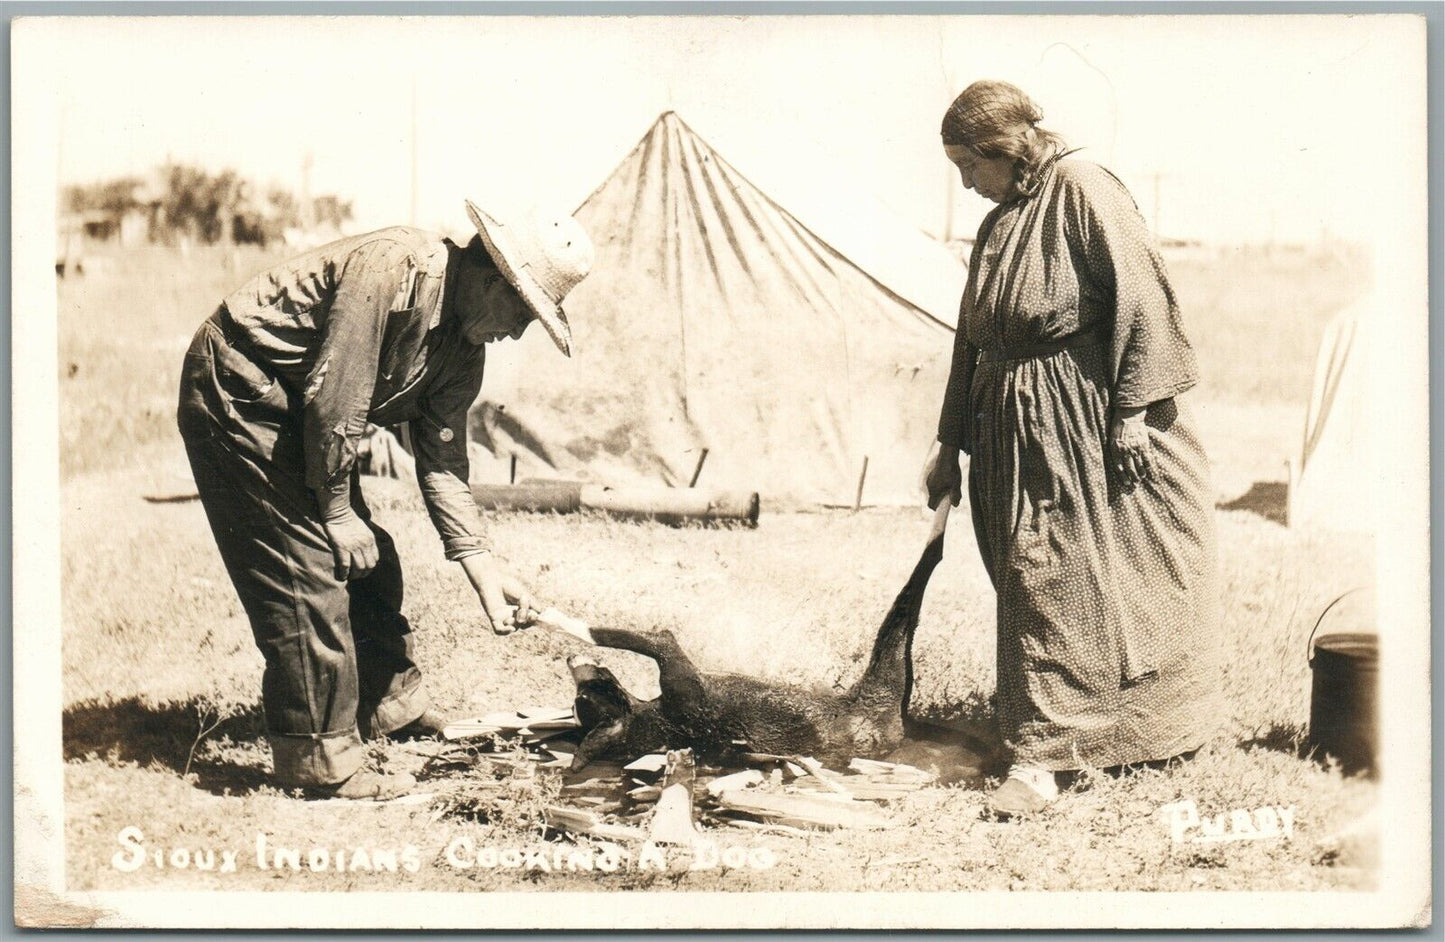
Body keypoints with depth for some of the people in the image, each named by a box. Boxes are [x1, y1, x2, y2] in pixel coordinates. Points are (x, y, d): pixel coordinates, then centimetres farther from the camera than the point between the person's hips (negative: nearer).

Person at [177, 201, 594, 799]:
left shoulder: (465, 350, 1)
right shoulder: (396, 267, -28)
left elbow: (441, 459, 5)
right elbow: (333, 394, -28)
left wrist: (478, 560, -4)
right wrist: (336, 509, -18)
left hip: (293, 415, 10)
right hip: (236, 393, -10)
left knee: (367, 560, 13)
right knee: (306, 565, -13)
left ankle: (389, 704, 32)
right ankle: (320, 759, -8)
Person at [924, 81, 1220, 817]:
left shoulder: (1083, 190, -8)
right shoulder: (997, 226, 17)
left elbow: (1141, 295, -15)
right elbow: (971, 342, 21)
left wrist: (1132, 408, -19)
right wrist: (949, 445, 21)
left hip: (1091, 422, -7)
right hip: (1019, 432, 8)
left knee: (1093, 580, -3)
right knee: (1034, 583, 5)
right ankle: (1037, 758, 8)